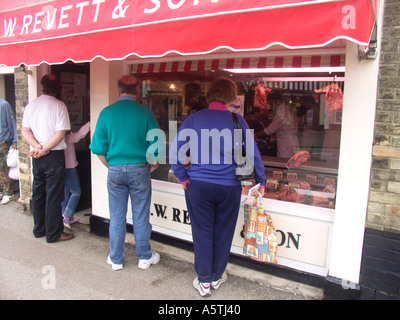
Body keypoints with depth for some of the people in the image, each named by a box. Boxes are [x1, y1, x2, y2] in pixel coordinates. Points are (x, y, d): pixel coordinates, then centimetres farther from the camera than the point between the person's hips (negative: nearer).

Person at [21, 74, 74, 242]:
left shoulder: (31, 105, 6)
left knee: (38, 193, 15)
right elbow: (60, 133, -17)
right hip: (54, 155, -5)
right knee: (54, 195, 1)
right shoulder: (59, 105, -10)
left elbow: (25, 131, 1)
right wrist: (44, 149, -12)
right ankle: (53, 233, 9)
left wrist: (37, 147, -9)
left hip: (36, 157, 6)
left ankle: (39, 229, 28)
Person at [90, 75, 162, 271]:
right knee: (141, 217, 11)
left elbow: (99, 148, 1)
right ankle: (145, 257, 26)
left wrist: (111, 166, 13)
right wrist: (152, 166, 8)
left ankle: (116, 259, 26)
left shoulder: (106, 113, -1)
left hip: (115, 171, 2)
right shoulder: (145, 113, -6)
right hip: (139, 170, -1)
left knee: (116, 217, 12)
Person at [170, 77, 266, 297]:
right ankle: (217, 277, 33)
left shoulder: (193, 119, -3)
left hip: (198, 185, 0)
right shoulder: (237, 120, -3)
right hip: (229, 186, 0)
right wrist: (261, 181, 13)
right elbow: (253, 153, 2)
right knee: (223, 234, 16)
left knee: (202, 233, 12)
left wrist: (183, 177, 8)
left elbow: (175, 153, -4)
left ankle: (204, 282, 24)